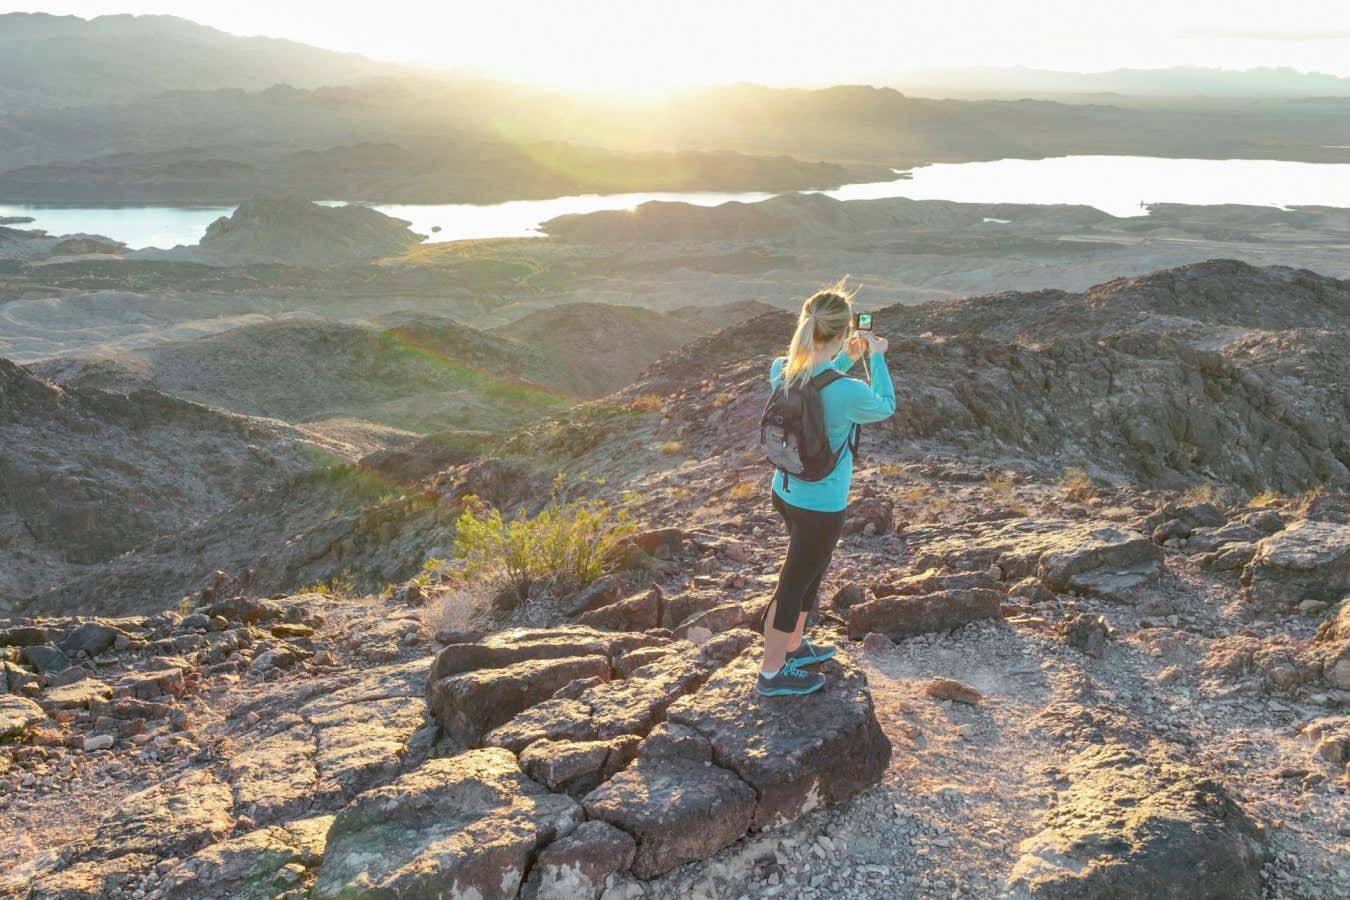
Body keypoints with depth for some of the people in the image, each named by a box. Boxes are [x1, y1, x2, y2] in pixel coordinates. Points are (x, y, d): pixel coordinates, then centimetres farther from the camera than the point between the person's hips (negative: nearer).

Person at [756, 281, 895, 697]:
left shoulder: (780, 370, -10)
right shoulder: (849, 392, -29)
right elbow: (885, 407, -5)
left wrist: (846, 359, 15)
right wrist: (877, 358, 6)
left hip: (784, 491, 7)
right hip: (820, 506, -7)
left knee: (810, 572, 28)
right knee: (793, 584, 10)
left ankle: (794, 646, 49)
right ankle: (772, 673, 30)